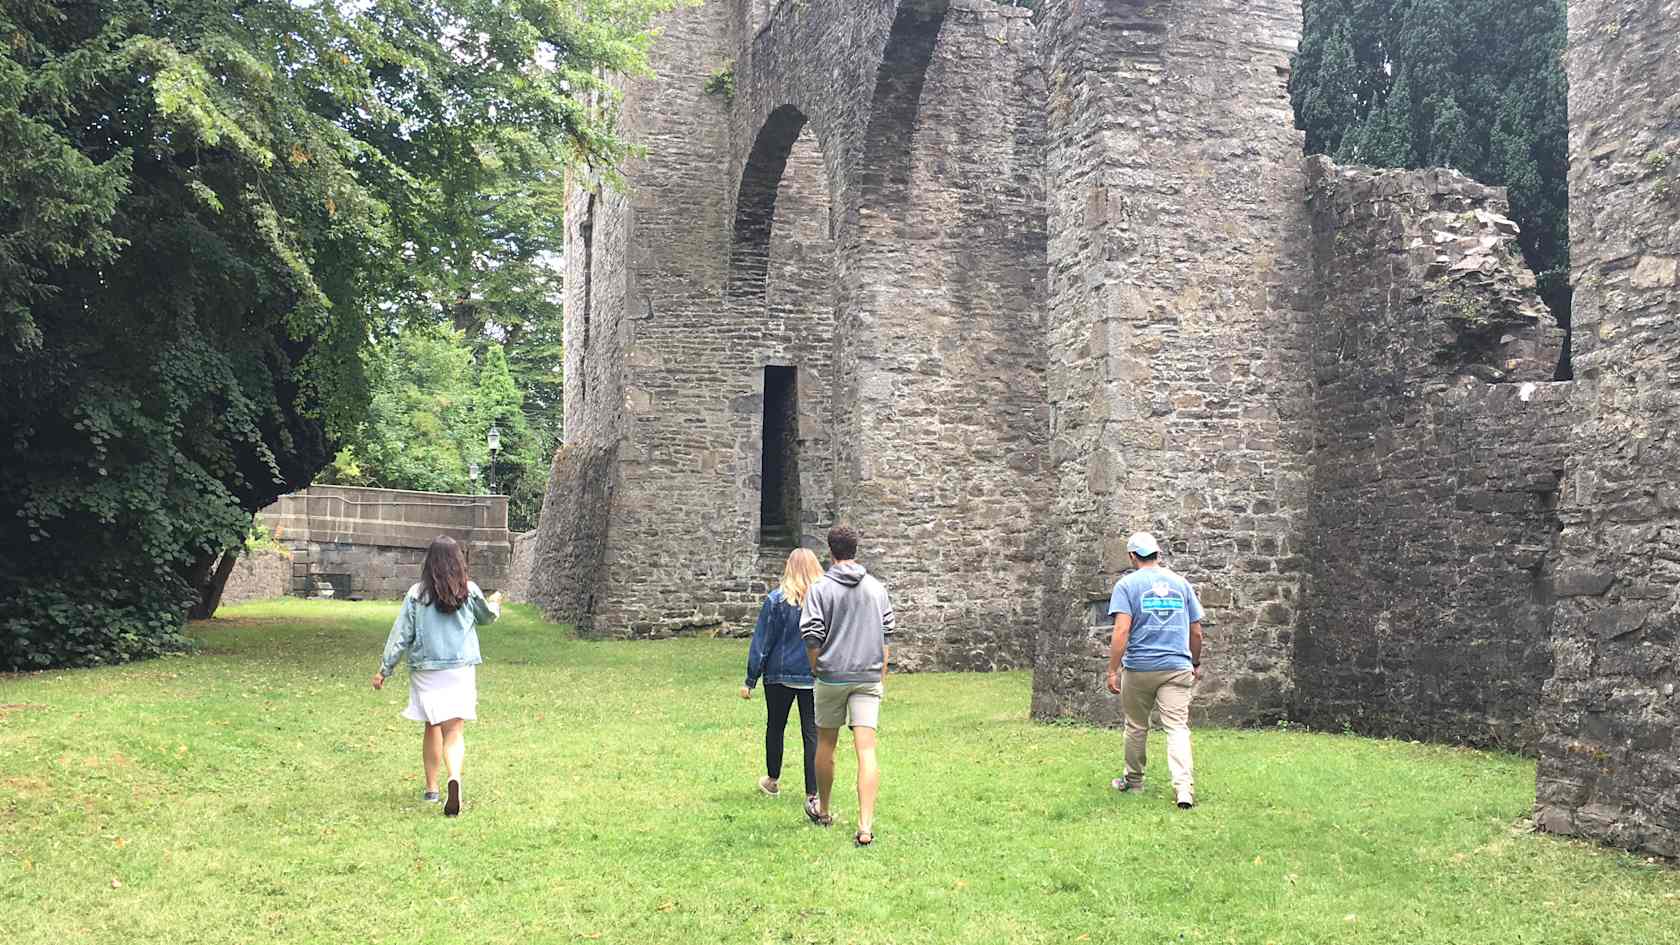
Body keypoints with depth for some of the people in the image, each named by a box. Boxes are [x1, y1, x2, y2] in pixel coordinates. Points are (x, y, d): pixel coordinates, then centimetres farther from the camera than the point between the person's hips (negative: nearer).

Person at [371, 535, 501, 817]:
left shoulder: (416, 594, -5)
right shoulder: (469, 592, -3)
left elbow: (401, 635, -2)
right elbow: (486, 617, 17)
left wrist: (384, 669, 7)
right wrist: (495, 604, 40)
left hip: (425, 672, 1)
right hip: (460, 671, -1)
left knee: (432, 728, 18)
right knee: (454, 732, -4)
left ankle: (431, 788, 27)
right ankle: (455, 777, -31)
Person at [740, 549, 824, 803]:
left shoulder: (776, 600, -8)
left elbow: (761, 643, -5)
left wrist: (750, 681, 0)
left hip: (780, 676, -1)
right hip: (816, 677, 1)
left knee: (775, 727, 18)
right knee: (812, 734, 3)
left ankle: (773, 781, 33)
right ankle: (812, 793, 0)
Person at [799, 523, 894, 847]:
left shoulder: (820, 589, -6)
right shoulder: (877, 588, 5)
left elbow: (811, 637, -8)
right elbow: (886, 635, 10)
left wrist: (816, 668, 8)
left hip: (831, 676, -2)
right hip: (869, 677, 2)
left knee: (826, 744, 17)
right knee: (866, 749, -4)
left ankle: (822, 810, 34)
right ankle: (865, 826, -14)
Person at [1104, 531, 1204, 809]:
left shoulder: (1127, 584, -2)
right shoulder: (1181, 583, 9)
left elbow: (1122, 630, -13)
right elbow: (1196, 631, 11)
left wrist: (1112, 670, -12)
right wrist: (1196, 664, 25)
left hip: (1139, 667, -2)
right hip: (1178, 668, 2)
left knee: (1136, 726, 15)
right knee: (1177, 728, -4)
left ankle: (1134, 779, 29)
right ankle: (1184, 788, -20)